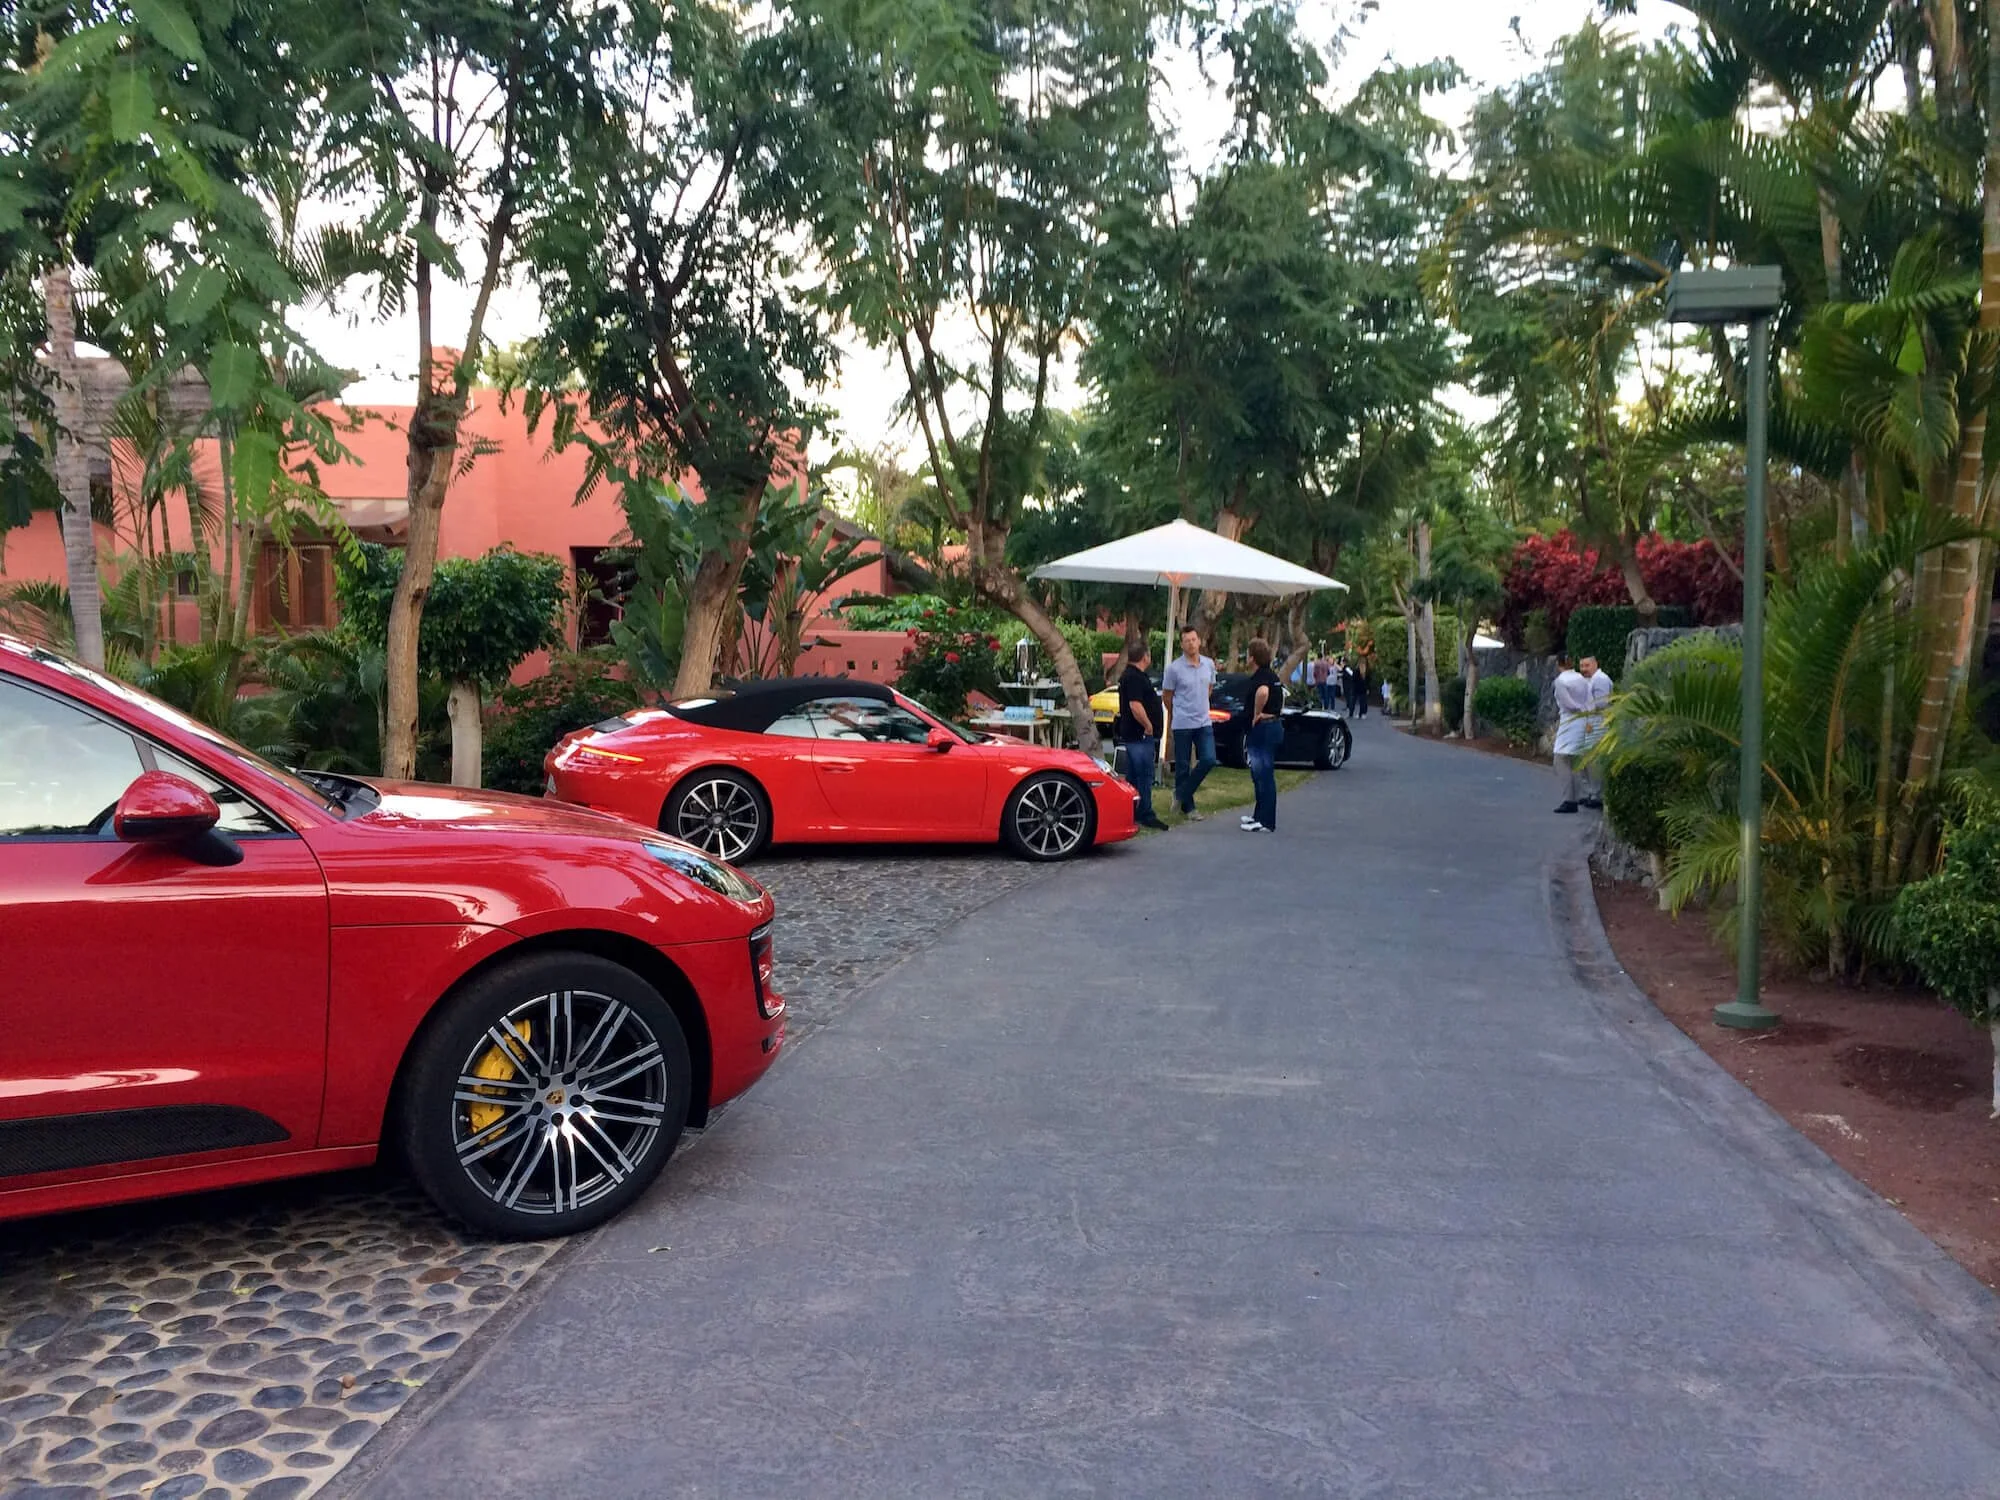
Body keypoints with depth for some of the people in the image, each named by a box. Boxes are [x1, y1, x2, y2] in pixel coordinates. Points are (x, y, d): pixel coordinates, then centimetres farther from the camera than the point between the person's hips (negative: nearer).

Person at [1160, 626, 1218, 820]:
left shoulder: (1209, 665, 3)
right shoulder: (1174, 668, -10)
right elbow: (1166, 695, 2)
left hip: (1204, 722, 4)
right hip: (1182, 724, -4)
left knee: (1209, 760, -5)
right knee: (1183, 766, 2)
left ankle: (1182, 793, 13)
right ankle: (1187, 806, 13)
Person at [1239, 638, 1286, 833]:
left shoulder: (1258, 677, -17)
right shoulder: (1273, 676, 14)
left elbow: (1262, 692, -40)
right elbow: (1280, 698, 28)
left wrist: (1257, 715, -27)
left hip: (1261, 729, -10)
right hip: (1274, 725, 10)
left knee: (1263, 775, -7)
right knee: (1262, 775, 19)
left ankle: (1266, 822, -5)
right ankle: (1260, 815, 29)